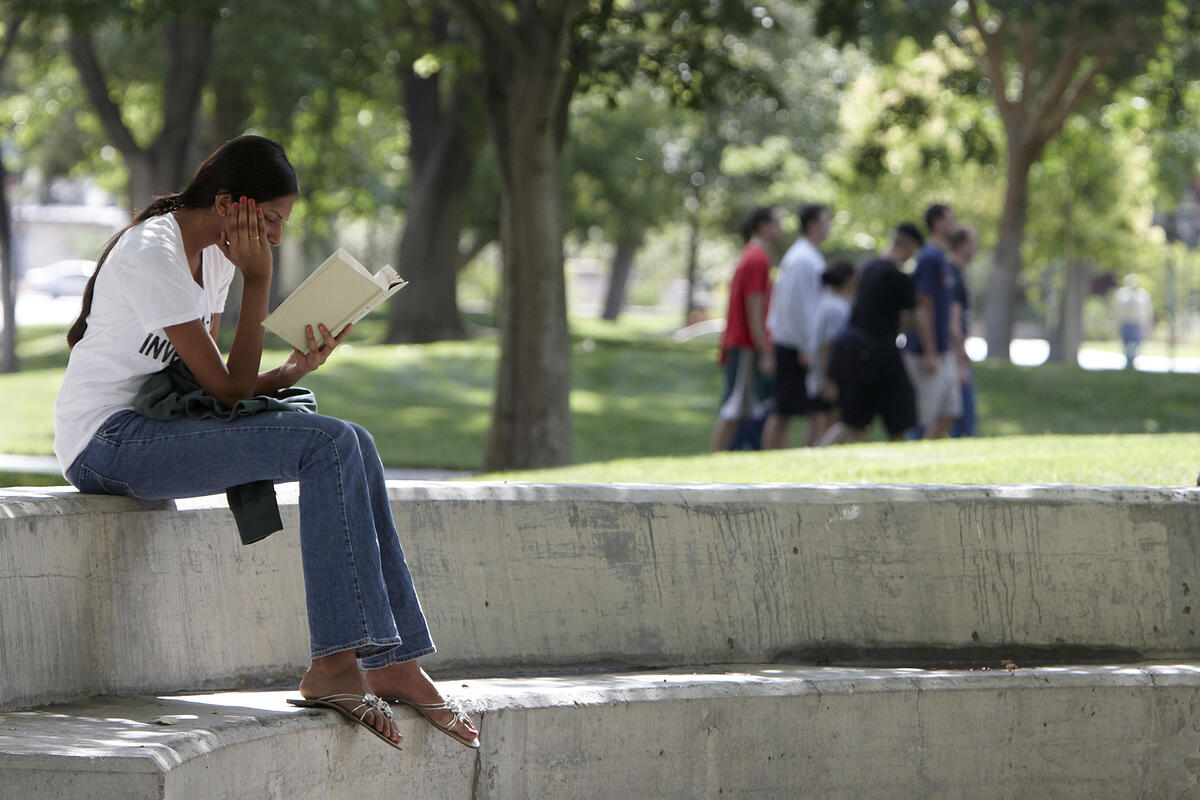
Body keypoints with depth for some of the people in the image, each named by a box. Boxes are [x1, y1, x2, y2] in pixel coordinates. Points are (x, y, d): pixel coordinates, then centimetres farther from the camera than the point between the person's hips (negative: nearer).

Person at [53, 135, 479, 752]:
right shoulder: (151, 256, -17)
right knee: (330, 444, -22)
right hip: (107, 442, -9)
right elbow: (227, 389, -16)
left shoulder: (215, 254, 13)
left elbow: (212, 386, 9)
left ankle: (394, 661, -12)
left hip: (163, 428, 9)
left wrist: (292, 371, -8)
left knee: (350, 445, -7)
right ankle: (335, 663, -25)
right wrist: (257, 282, -13)